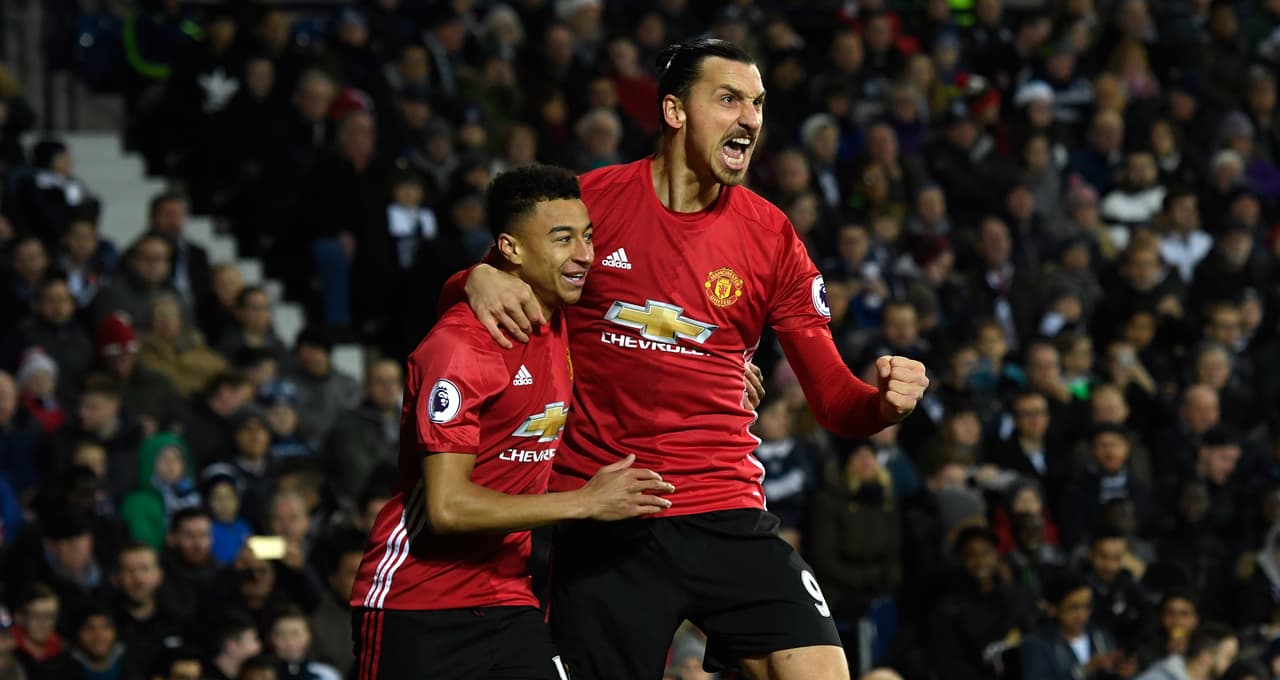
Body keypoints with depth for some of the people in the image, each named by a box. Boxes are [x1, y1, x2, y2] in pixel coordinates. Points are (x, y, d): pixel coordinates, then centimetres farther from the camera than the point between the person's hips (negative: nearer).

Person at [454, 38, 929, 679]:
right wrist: (480, 280, -13)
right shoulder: (593, 199, -1)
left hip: (727, 512, 1)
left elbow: (832, 397, 4)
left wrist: (882, 400, -18)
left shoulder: (771, 236, 4)